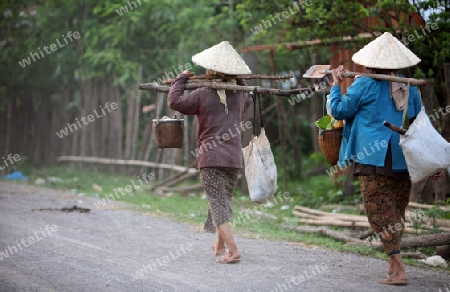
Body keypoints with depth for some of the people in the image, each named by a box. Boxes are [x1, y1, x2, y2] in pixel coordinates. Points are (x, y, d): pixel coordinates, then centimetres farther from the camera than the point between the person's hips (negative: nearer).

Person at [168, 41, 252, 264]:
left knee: (218, 204, -8)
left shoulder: (202, 95, -7)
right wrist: (237, 81, 31)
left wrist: (181, 78, 9)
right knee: (225, 200, 21)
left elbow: (174, 102, -4)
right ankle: (220, 245, 35)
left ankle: (233, 251, -20)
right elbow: (249, 100, 33)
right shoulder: (239, 94, 10)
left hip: (211, 157, -6)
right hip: (234, 157, 6)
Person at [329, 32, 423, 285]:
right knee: (396, 212, 15)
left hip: (374, 158, -5)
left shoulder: (365, 85, -7)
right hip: (404, 158, 5)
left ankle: (399, 270, -12)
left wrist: (336, 85, 14)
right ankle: (393, 263, 22)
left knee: (380, 212, -4)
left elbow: (340, 111, 0)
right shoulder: (410, 88, 9)